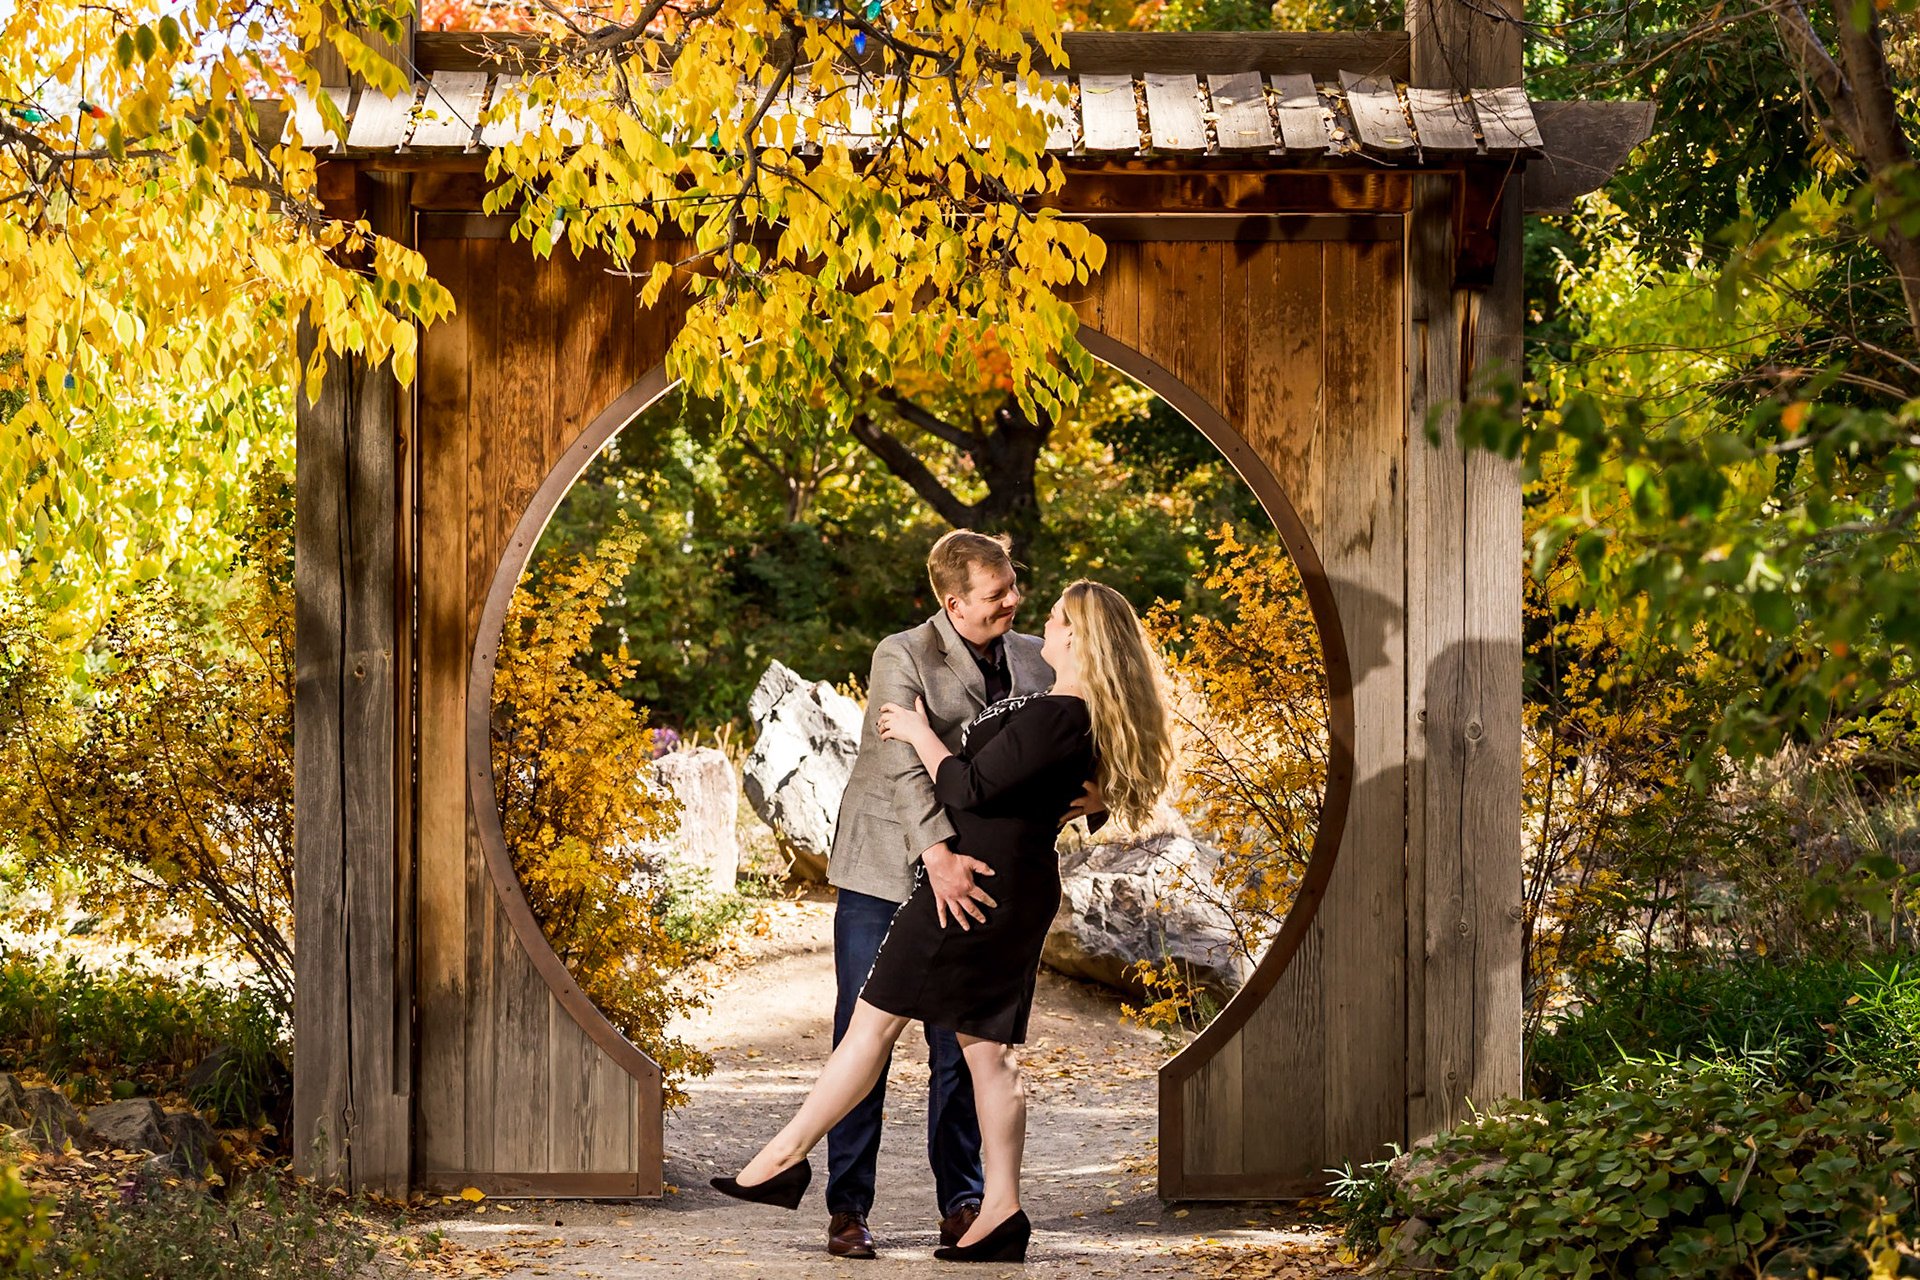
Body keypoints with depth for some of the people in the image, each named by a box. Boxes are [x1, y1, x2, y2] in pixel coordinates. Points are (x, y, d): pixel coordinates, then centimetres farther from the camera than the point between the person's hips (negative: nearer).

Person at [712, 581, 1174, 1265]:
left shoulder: (1054, 717, -20)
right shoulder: (1086, 716, 11)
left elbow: (971, 789, -20)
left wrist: (920, 734, -6)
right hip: (1022, 894, 10)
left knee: (876, 1019, -3)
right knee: (987, 1045, 8)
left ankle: (785, 1157, 1)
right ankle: (1001, 1210, 5)